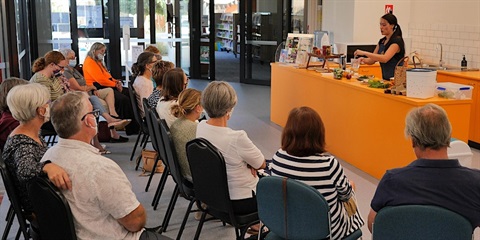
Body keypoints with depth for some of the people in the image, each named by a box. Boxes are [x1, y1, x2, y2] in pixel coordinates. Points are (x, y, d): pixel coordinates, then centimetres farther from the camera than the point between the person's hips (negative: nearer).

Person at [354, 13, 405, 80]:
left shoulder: (397, 41, -15)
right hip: (385, 79, 7)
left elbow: (385, 58, -29)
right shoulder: (381, 41, 10)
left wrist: (364, 53, -33)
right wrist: (364, 60, -12)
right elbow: (372, 60, 10)